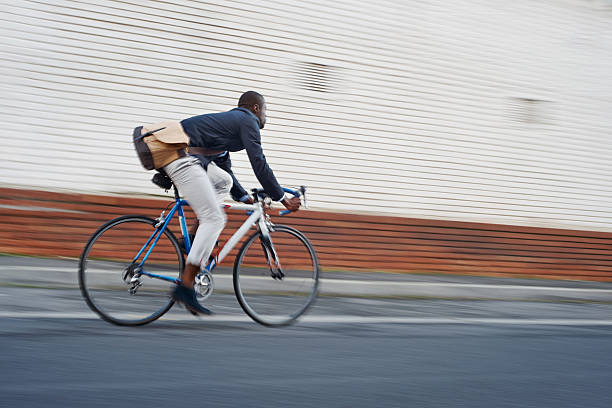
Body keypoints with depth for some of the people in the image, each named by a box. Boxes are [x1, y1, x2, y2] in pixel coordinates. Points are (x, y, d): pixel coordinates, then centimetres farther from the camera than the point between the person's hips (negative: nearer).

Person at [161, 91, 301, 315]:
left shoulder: (227, 120, 32)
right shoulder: (247, 121, 4)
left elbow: (225, 167, 36)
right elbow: (259, 164, -4)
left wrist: (245, 198, 35)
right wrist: (282, 198, 2)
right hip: (184, 160, -10)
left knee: (224, 181, 24)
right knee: (214, 219, -9)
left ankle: (195, 241, 11)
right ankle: (185, 287, -15)